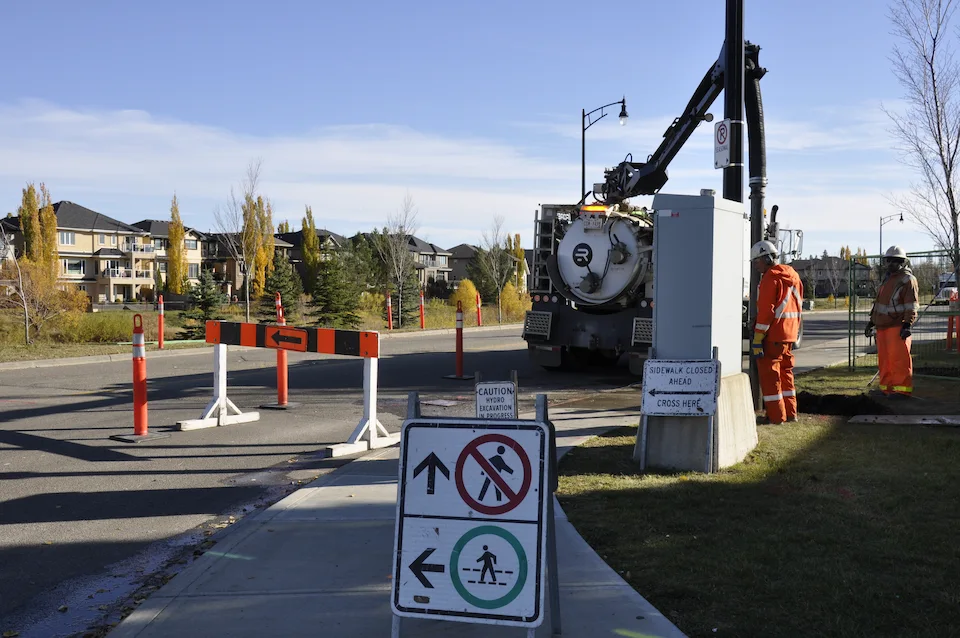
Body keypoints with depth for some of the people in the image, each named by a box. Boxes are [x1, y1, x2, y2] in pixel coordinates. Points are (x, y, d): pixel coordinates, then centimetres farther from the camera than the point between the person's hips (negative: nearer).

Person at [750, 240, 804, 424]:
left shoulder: (771, 277, -13)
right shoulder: (793, 276, 14)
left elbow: (765, 310, -18)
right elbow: (797, 307, 17)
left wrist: (757, 338, -18)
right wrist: (796, 335, 20)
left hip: (772, 335, -9)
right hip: (789, 334, 9)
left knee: (769, 373, -2)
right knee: (785, 372, 17)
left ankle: (776, 415, -2)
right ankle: (790, 413, 20)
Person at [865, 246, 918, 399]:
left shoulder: (908, 280, -6)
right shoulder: (887, 279, 21)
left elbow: (912, 306, -13)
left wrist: (908, 324, -22)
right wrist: (871, 321, 25)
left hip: (897, 327, -8)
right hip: (882, 327, 8)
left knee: (899, 359, -9)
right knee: (884, 360, 9)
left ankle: (902, 390, -6)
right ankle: (887, 388, 15)